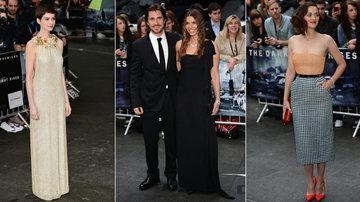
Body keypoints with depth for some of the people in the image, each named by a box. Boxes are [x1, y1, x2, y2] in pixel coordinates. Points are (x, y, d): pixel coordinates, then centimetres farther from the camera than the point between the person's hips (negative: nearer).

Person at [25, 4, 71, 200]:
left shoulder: (58, 42, 6)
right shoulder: (32, 44, -12)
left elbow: (60, 73, 11)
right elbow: (29, 77, -12)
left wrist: (66, 100, 10)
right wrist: (32, 105, -15)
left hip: (57, 97, 6)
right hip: (41, 97, -6)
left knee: (57, 140, 13)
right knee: (42, 142, 4)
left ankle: (57, 183, 26)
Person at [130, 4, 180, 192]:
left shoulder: (175, 40, 0)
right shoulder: (139, 45, -4)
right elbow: (134, 75, -1)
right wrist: (135, 102, -6)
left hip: (172, 98, 1)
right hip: (150, 99, -1)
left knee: (171, 138, 11)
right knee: (150, 140, 8)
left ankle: (171, 175, 26)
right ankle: (152, 174, 25)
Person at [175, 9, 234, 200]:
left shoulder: (210, 46, -2)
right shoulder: (180, 44, 6)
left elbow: (214, 73, -3)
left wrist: (217, 98, -8)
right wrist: (176, 56, -3)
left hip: (202, 98, -3)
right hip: (183, 97, 3)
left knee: (205, 140, -1)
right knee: (185, 139, 7)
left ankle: (208, 182, 9)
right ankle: (189, 181, 18)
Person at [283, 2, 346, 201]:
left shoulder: (326, 40, -2)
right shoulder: (293, 41, 3)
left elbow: (342, 64, 9)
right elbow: (290, 71, 6)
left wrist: (330, 82, -3)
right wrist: (285, 98, 3)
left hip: (319, 91, -2)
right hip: (299, 92, 2)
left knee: (321, 134, 5)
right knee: (304, 137, 6)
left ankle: (320, 181, 20)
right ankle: (310, 182, 19)